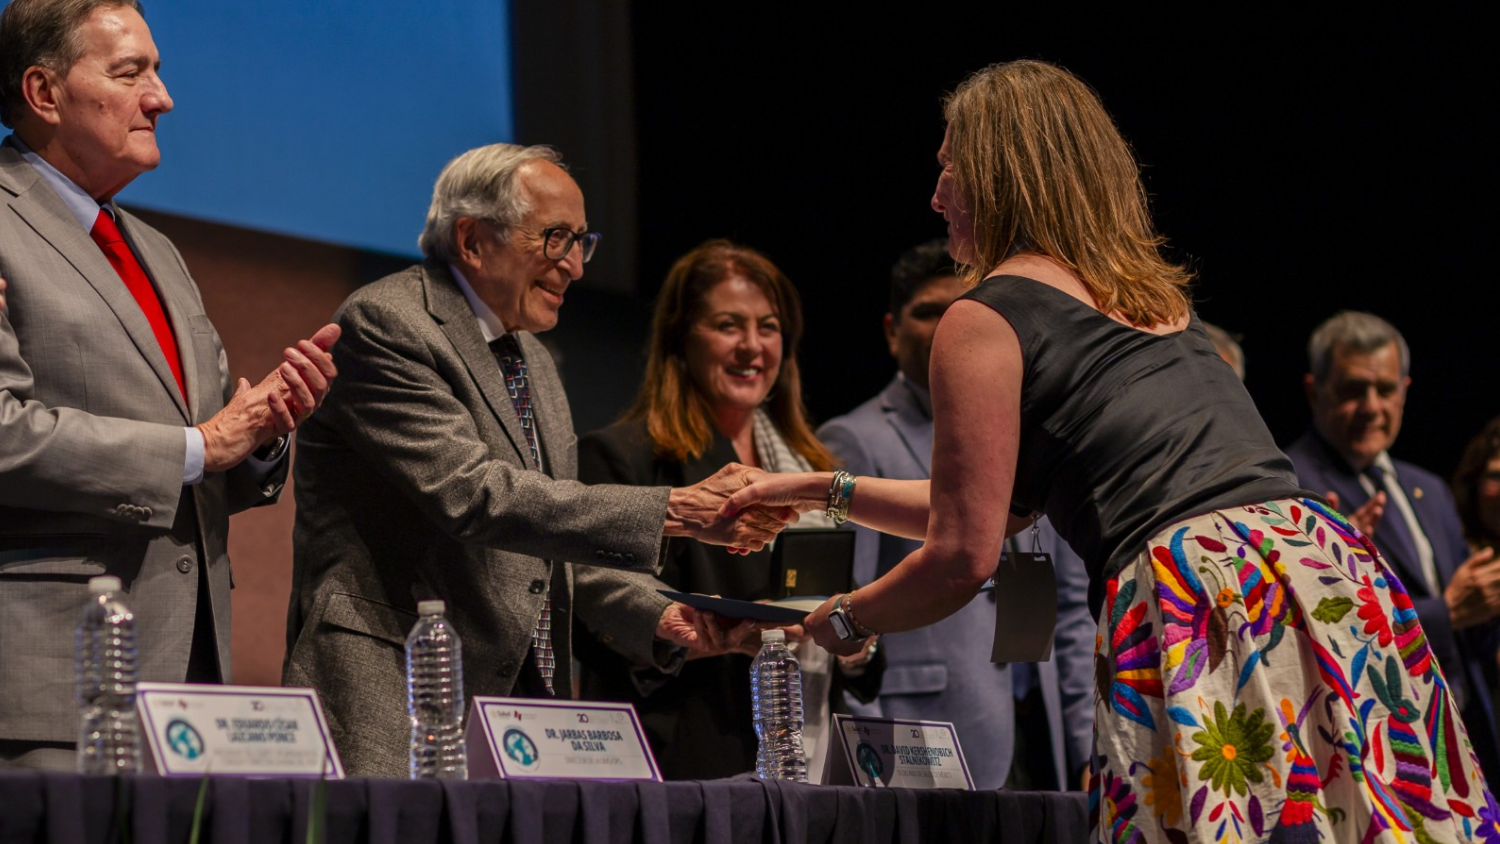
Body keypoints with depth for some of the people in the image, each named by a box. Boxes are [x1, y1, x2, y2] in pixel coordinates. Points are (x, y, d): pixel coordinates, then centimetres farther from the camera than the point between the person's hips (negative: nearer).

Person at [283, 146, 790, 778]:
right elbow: (472, 495, -21)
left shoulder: (532, 360, 21)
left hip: (526, 691, 8)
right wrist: (677, 511, -22)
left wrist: (657, 617, 4)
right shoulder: (385, 324, -8)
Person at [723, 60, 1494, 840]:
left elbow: (963, 556, 1)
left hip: (1194, 598, -7)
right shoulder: (1153, 294, 27)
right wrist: (828, 491, 41)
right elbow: (1004, 506, 35)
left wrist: (837, 622, 19)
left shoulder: (983, 322, 3)